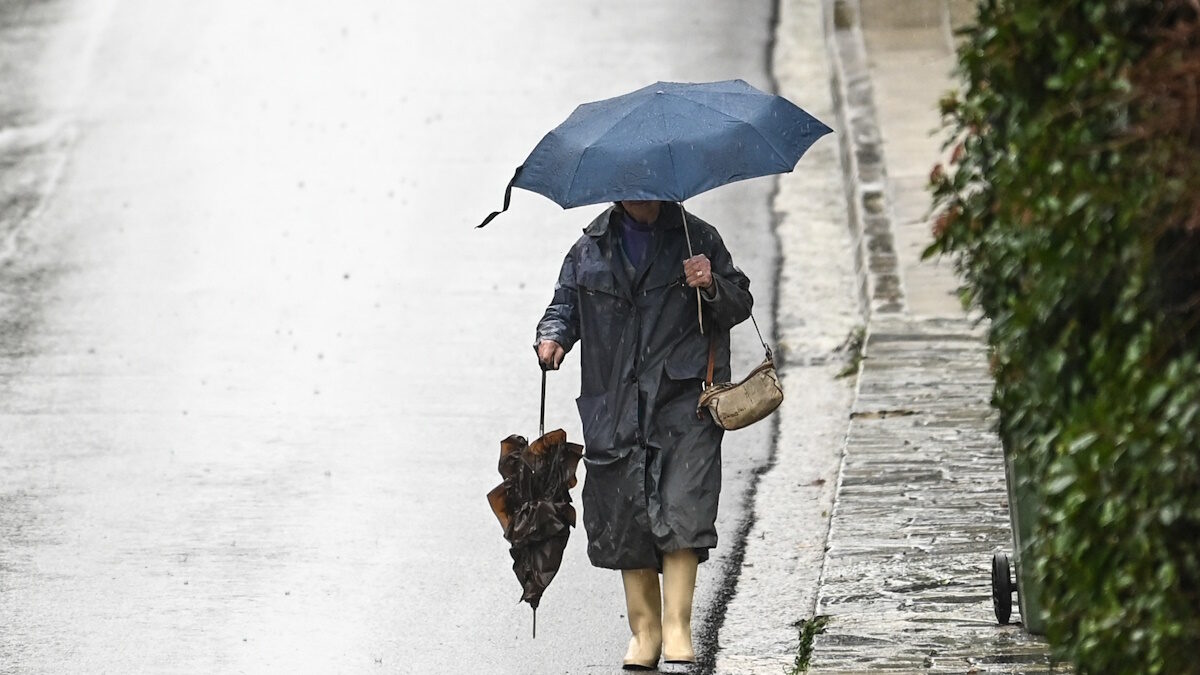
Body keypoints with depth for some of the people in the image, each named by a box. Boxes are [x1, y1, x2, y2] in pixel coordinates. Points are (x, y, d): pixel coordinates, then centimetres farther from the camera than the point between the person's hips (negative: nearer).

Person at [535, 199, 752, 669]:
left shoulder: (696, 238, 7)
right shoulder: (589, 250, 12)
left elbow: (740, 305, 10)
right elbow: (565, 304, 17)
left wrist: (712, 286, -12)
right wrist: (553, 337, -5)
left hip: (684, 404, -3)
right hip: (615, 409, 3)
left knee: (682, 512, -14)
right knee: (625, 521, 2)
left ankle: (677, 628, -13)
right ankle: (644, 630, 12)